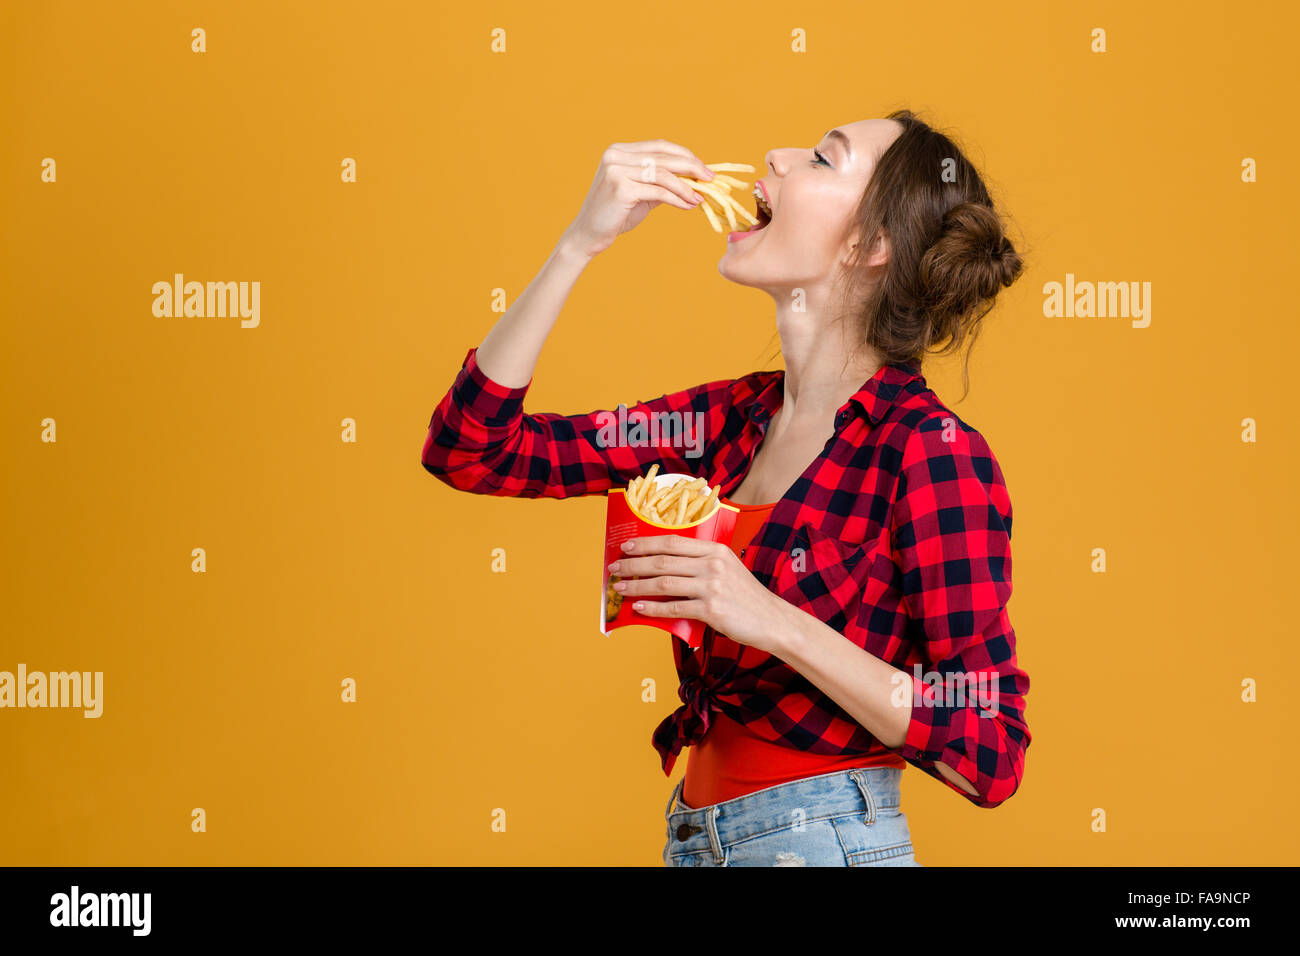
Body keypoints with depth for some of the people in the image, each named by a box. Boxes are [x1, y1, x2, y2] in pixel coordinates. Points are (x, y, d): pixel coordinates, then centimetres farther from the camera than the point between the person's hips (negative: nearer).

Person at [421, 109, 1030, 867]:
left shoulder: (932, 453, -16)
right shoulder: (740, 417, 3)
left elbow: (990, 758, -19)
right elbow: (471, 449, 2)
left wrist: (775, 623, -26)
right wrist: (583, 240, -5)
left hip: (827, 837, -6)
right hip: (696, 836, 6)